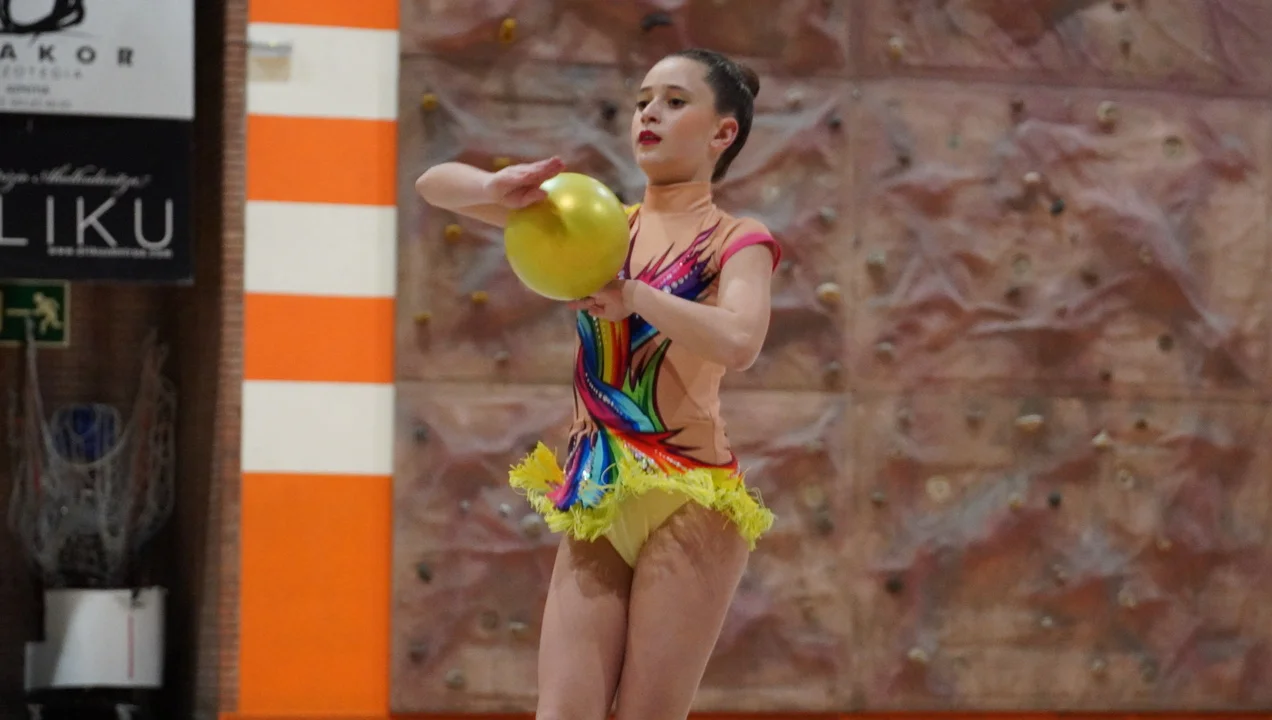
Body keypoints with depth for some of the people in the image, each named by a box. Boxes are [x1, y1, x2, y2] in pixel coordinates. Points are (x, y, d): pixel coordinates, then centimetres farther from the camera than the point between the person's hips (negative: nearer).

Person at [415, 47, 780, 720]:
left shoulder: (737, 241, 0)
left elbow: (738, 343, -22)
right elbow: (434, 184, 8)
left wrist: (632, 295, -33)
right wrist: (496, 188, -14)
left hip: (689, 503, -4)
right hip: (595, 509, 4)